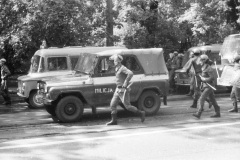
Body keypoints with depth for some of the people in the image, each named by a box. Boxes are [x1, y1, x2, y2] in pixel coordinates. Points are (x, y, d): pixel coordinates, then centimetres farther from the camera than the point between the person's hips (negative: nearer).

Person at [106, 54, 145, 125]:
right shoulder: (117, 69, 13)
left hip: (123, 90, -9)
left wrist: (125, 83, -29)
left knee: (127, 106, -4)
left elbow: (130, 73, -34)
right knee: (112, 105, 5)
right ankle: (114, 121, 10)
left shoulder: (122, 68, -17)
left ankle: (141, 113, 12)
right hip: (118, 90, 9)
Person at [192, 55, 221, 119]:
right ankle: (217, 113, 22)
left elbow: (213, 78, -20)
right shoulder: (204, 68, 12)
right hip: (205, 86, 10)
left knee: (202, 99, -16)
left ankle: (198, 114, -19)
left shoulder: (209, 68, -16)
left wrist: (203, 79, -18)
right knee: (213, 100, 14)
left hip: (209, 86, -10)